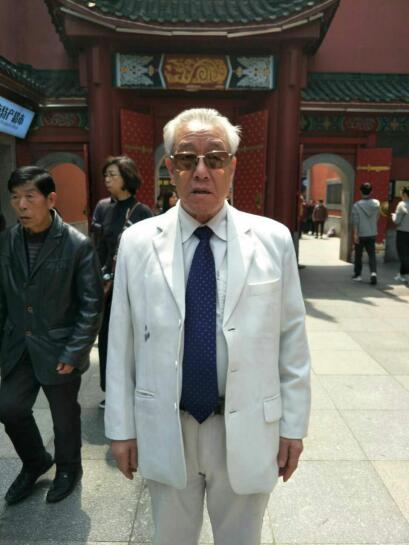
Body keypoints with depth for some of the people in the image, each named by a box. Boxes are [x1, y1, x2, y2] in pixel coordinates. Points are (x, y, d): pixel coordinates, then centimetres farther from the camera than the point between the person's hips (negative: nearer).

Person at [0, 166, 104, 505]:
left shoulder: (78, 245, -14)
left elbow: (92, 304, -13)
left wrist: (74, 352, -16)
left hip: (58, 348, -4)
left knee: (65, 415, 13)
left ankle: (68, 468, 42)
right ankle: (35, 463, 40)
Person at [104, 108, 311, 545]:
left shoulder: (273, 240, -7)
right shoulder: (137, 242, -6)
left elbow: (292, 339, -3)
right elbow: (122, 342, -4)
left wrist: (293, 425, 0)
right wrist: (121, 427, 0)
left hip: (247, 432, 0)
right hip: (164, 431, 1)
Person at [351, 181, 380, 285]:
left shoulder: (357, 205, -11)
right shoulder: (377, 203, 0)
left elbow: (355, 221, -15)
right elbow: (377, 218, 11)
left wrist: (355, 234, -14)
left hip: (360, 234, -2)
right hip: (372, 234, 3)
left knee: (358, 255, 10)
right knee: (372, 255, 6)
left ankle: (357, 275, 20)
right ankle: (373, 273, -14)